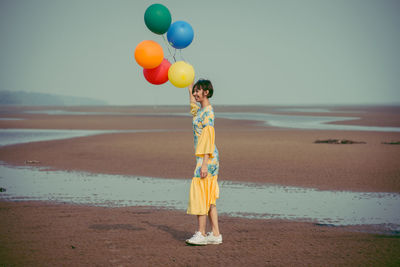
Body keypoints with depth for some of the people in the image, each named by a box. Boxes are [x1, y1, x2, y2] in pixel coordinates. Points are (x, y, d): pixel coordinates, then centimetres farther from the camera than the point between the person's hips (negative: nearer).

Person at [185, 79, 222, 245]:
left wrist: (204, 163, -22)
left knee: (200, 194, -9)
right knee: (209, 198, 9)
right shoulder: (200, 110, 14)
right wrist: (190, 90, 47)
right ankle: (215, 234, 11)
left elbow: (208, 138, -19)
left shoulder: (208, 112, -13)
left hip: (207, 158, -9)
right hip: (206, 158, 9)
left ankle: (201, 234, -7)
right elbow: (193, 109, 41)